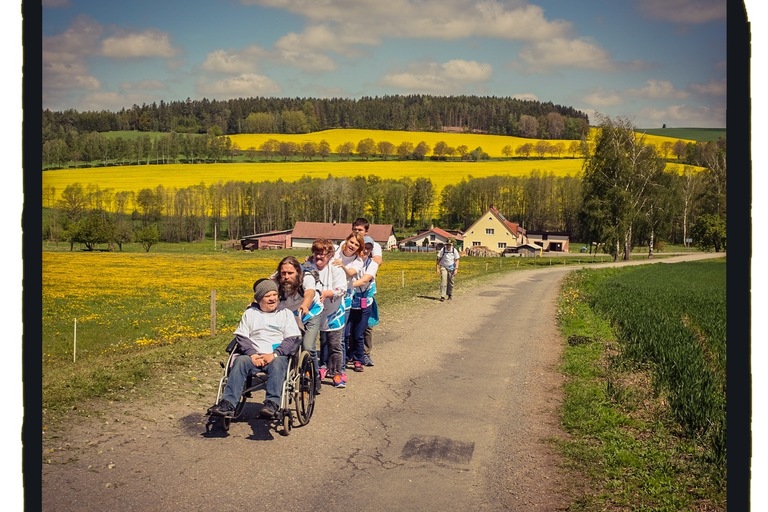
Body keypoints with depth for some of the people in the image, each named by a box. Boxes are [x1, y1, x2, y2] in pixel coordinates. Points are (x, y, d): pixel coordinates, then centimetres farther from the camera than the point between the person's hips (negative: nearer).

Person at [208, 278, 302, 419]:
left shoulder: (286, 313, 17)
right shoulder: (249, 313, 20)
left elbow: (293, 339, 4)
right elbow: (241, 337, 9)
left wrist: (274, 354, -12)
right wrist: (252, 354, -11)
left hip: (278, 356, -1)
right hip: (254, 356, 1)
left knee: (277, 364, -36)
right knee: (240, 361, -31)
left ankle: (272, 403, -48)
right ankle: (228, 403, -42)